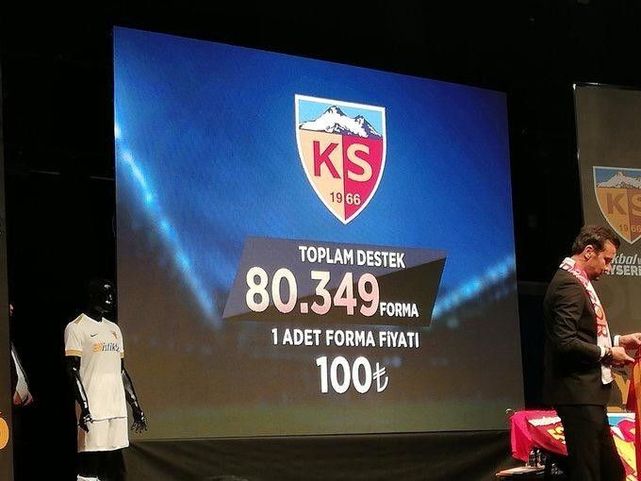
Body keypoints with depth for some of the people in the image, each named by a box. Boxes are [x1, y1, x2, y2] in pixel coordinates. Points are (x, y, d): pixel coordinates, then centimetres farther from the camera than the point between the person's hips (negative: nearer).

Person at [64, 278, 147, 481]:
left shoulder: (114, 329, 18)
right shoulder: (76, 327, -4)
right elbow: (73, 371, -10)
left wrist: (136, 406, 16)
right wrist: (84, 407, -19)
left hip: (117, 408, 7)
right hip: (92, 409, -7)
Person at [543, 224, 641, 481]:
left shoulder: (576, 282, 18)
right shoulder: (569, 285, -15)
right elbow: (565, 343, -23)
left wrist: (617, 341, 14)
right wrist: (607, 353, -13)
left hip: (586, 393, 11)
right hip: (578, 394, -11)